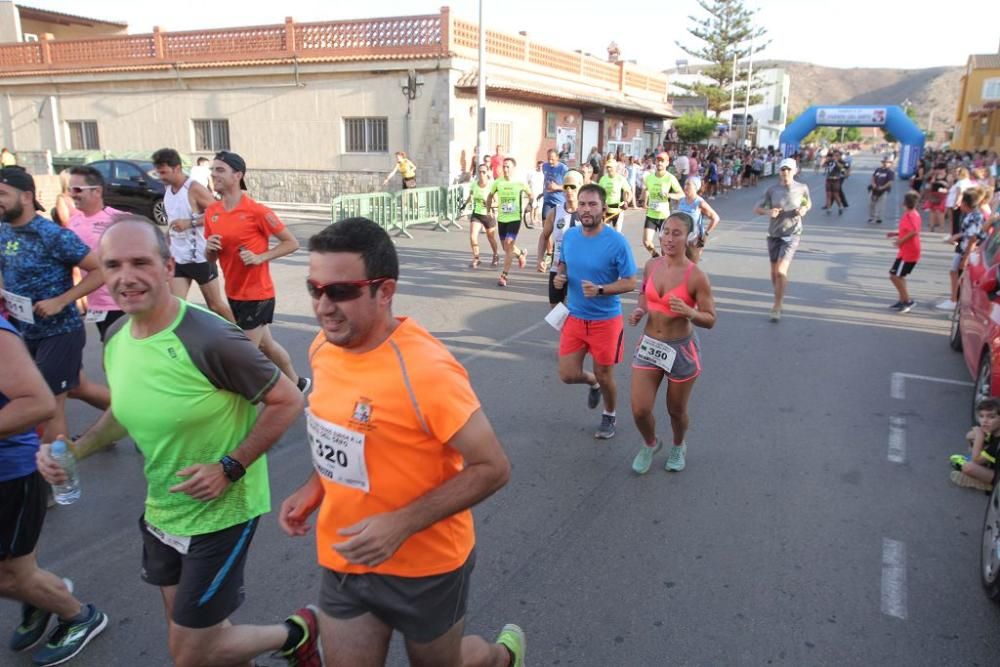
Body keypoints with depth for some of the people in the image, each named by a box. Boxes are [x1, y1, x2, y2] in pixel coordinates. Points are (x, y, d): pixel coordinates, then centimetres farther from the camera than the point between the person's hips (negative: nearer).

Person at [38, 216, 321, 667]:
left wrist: (230, 467, -23)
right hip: (161, 513, 7)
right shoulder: (115, 338, -3)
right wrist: (75, 449, -2)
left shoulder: (211, 340, -27)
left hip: (220, 514, -7)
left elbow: (287, 402, -20)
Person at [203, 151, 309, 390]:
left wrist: (260, 257, -20)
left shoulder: (257, 211, -16)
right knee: (265, 344, 21)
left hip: (257, 295, -7)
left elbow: (292, 243, -11)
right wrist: (208, 248, -10)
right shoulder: (211, 212, 3)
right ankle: (297, 383, 42)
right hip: (233, 294, 7)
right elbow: (211, 258, 12)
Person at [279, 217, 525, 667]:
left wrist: (402, 524, -28)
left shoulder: (425, 371, -29)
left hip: (423, 566, -5)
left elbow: (493, 468, -23)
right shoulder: (324, 348, -6)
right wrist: (316, 486, -1)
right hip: (343, 561, 5)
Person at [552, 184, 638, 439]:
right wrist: (559, 277, -7)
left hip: (606, 320, -4)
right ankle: (593, 383, 39)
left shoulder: (617, 242, -18)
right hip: (575, 317, 4)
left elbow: (630, 283, -14)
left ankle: (609, 416, 39)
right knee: (568, 375, 3)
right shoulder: (569, 236, -2)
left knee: (605, 376, 9)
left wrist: (599, 290, -30)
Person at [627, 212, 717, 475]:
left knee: (676, 410, 15)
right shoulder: (651, 266, -3)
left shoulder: (696, 276, -17)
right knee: (640, 410, 0)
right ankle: (650, 444, 33)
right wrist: (640, 310, -4)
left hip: (681, 349, -3)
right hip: (649, 345, 3)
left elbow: (710, 319, -12)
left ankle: (678, 446, 47)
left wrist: (689, 312, -32)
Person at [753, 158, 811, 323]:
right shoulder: (772, 190, -3)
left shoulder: (802, 188, -3)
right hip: (774, 234, 3)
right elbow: (757, 209, 1)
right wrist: (768, 212, -20)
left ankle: (777, 307, -3)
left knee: (781, 272, -16)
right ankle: (779, 298, 39)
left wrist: (804, 210, -8)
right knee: (774, 273, 13)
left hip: (791, 235, -3)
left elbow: (808, 204, 15)